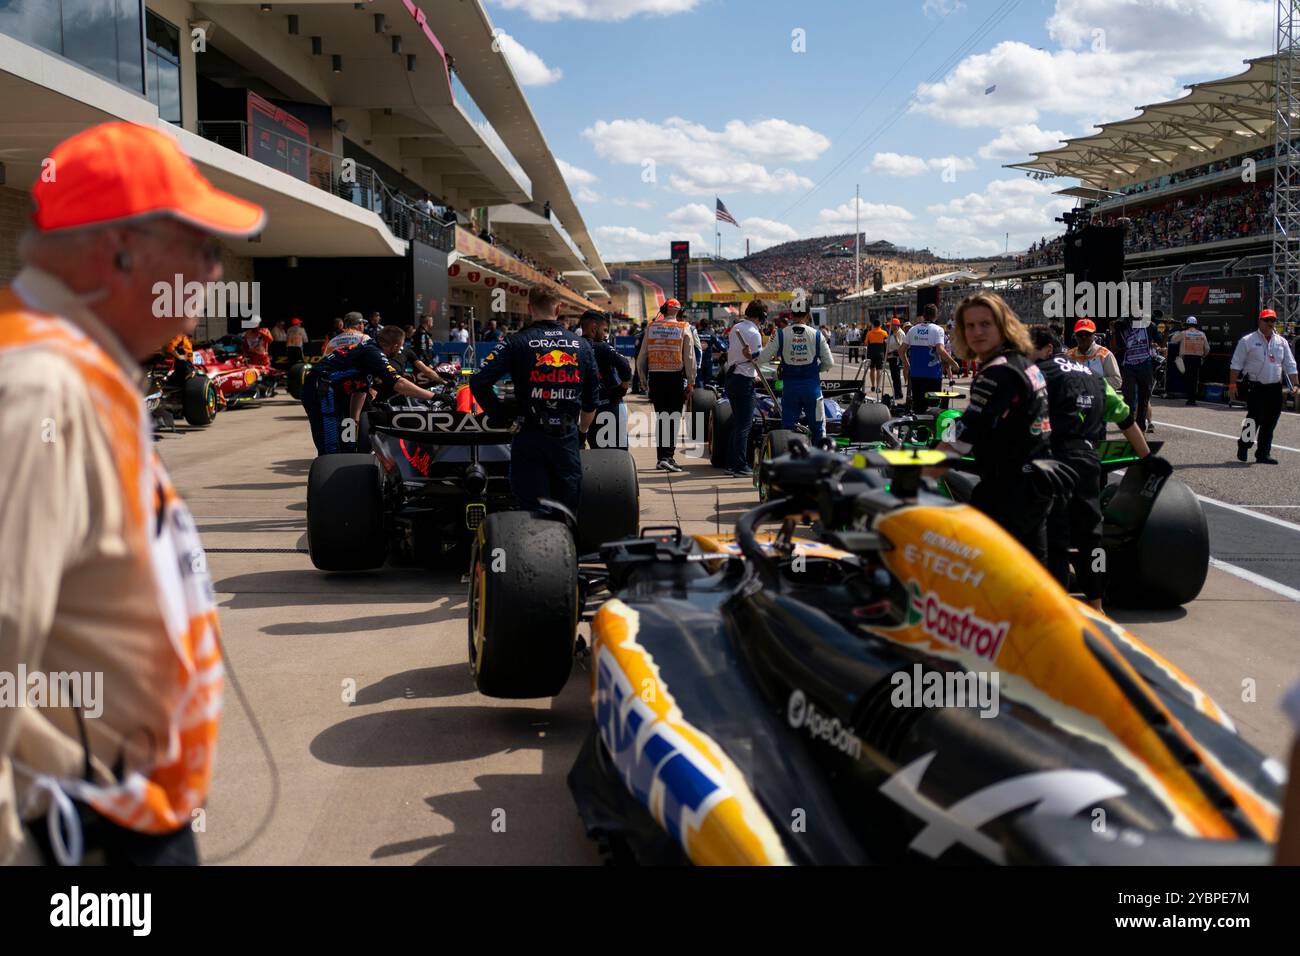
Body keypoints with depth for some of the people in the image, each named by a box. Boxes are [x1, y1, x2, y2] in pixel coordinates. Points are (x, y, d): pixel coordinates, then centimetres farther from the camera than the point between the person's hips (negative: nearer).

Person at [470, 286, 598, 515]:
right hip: (567, 440, 3)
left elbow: (478, 381, -14)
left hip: (529, 439, -3)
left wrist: (500, 417, -1)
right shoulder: (582, 346, 7)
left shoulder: (516, 342, -5)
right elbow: (591, 401, 16)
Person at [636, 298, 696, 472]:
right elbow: (689, 358, -5)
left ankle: (662, 458, 15)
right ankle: (667, 457, -9)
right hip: (676, 377, -3)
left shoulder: (651, 327, 6)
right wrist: (691, 383, 0)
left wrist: (644, 379, 16)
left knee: (660, 417, 12)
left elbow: (641, 357, 6)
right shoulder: (683, 329, -2)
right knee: (674, 418, 0)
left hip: (655, 377, 3)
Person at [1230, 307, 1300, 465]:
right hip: (1255, 387, -5)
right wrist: (1232, 385, -9)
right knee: (1255, 419, -12)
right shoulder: (1248, 341, 0)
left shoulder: (1281, 342, 12)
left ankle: (1263, 454, 12)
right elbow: (1236, 364, -3)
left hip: (1275, 388, 5)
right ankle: (1243, 446, 9)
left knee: (1270, 422, 5)